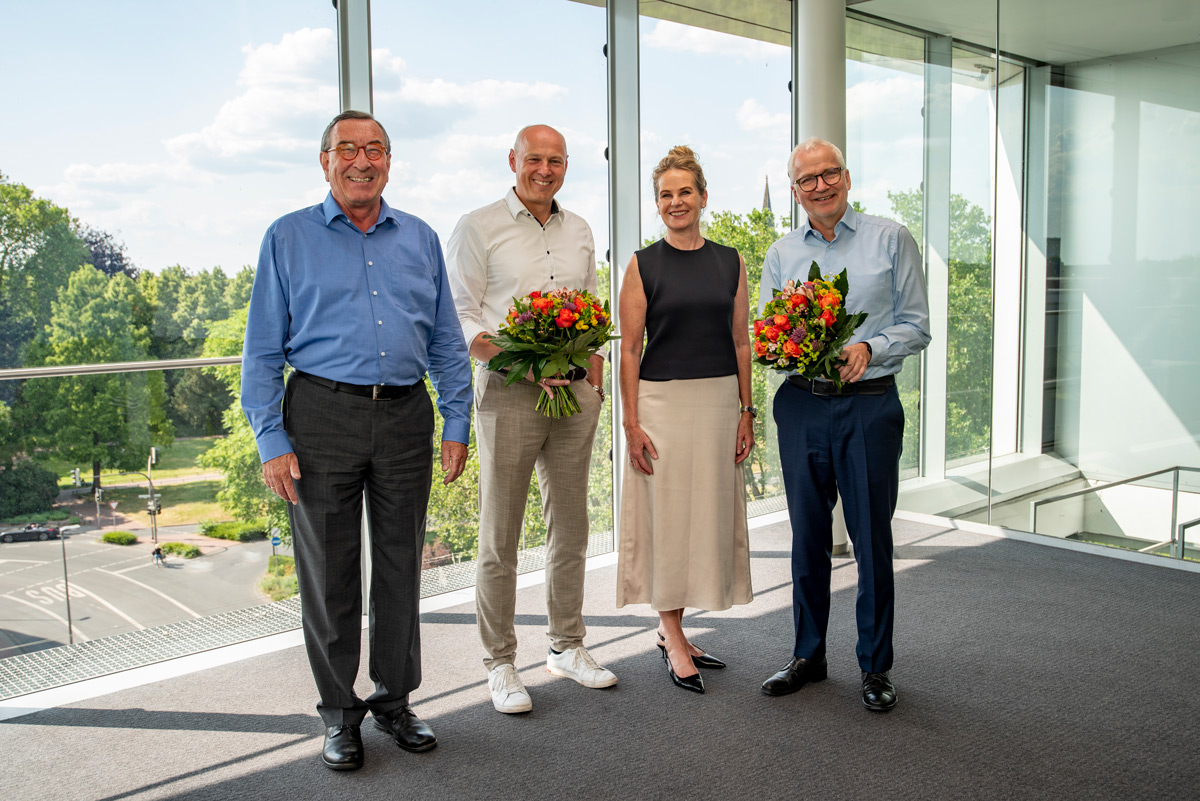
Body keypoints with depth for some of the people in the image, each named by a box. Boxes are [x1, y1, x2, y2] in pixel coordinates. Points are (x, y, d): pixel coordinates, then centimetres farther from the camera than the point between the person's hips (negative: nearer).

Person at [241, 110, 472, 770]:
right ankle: (339, 712, 20)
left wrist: (456, 425, 5)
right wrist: (271, 440, -7)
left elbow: (447, 343, 13)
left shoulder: (420, 239, 12)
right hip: (323, 415, -2)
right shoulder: (288, 238, 4)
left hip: (405, 417, 3)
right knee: (328, 571, 4)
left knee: (400, 565, 9)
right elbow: (263, 349, 1)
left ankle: (394, 698, 26)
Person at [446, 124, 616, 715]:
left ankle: (567, 646, 26)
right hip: (510, 393, -5)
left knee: (570, 527, 12)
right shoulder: (478, 228, -1)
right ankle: (499, 663, 12)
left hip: (576, 393, 5)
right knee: (500, 537, -1)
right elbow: (460, 317, -6)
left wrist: (593, 372, 7)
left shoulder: (579, 231, 16)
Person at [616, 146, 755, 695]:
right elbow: (629, 350, -3)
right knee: (668, 514, 1)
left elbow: (740, 341, 10)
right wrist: (631, 423, -10)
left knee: (711, 513, 8)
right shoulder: (644, 265, -1)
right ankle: (674, 639, 13)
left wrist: (745, 412, 5)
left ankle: (670, 630, 23)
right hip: (663, 400, -4)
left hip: (720, 401, 4)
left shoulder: (729, 262, 8)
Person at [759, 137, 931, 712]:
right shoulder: (780, 254, 13)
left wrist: (869, 349, -17)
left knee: (872, 537, 1)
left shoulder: (891, 240, 4)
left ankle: (875, 666, 16)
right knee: (808, 535, 10)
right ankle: (808, 655, 25)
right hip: (800, 406, 3)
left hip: (869, 405, -3)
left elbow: (916, 326, 1)